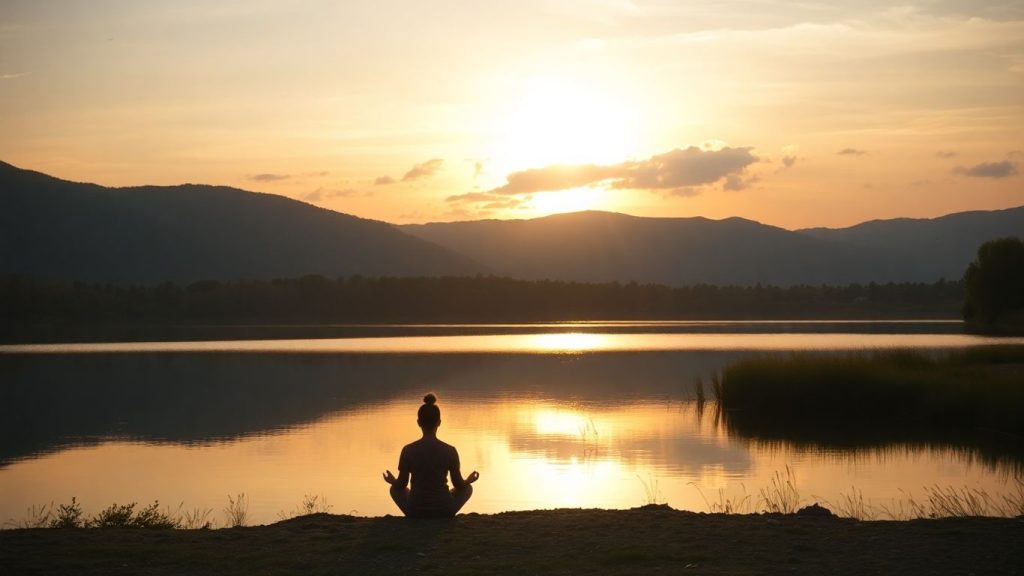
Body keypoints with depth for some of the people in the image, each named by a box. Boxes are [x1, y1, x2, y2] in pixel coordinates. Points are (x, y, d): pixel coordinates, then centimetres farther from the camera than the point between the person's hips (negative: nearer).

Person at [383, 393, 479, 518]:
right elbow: (459, 484, 0)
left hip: (416, 512, 0)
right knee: (468, 487, 29)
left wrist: (393, 482, 23)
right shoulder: (450, 451, -9)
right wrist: (468, 481, 24)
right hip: (443, 511, 0)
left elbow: (401, 485, -1)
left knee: (395, 488, 32)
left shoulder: (408, 450, -9)